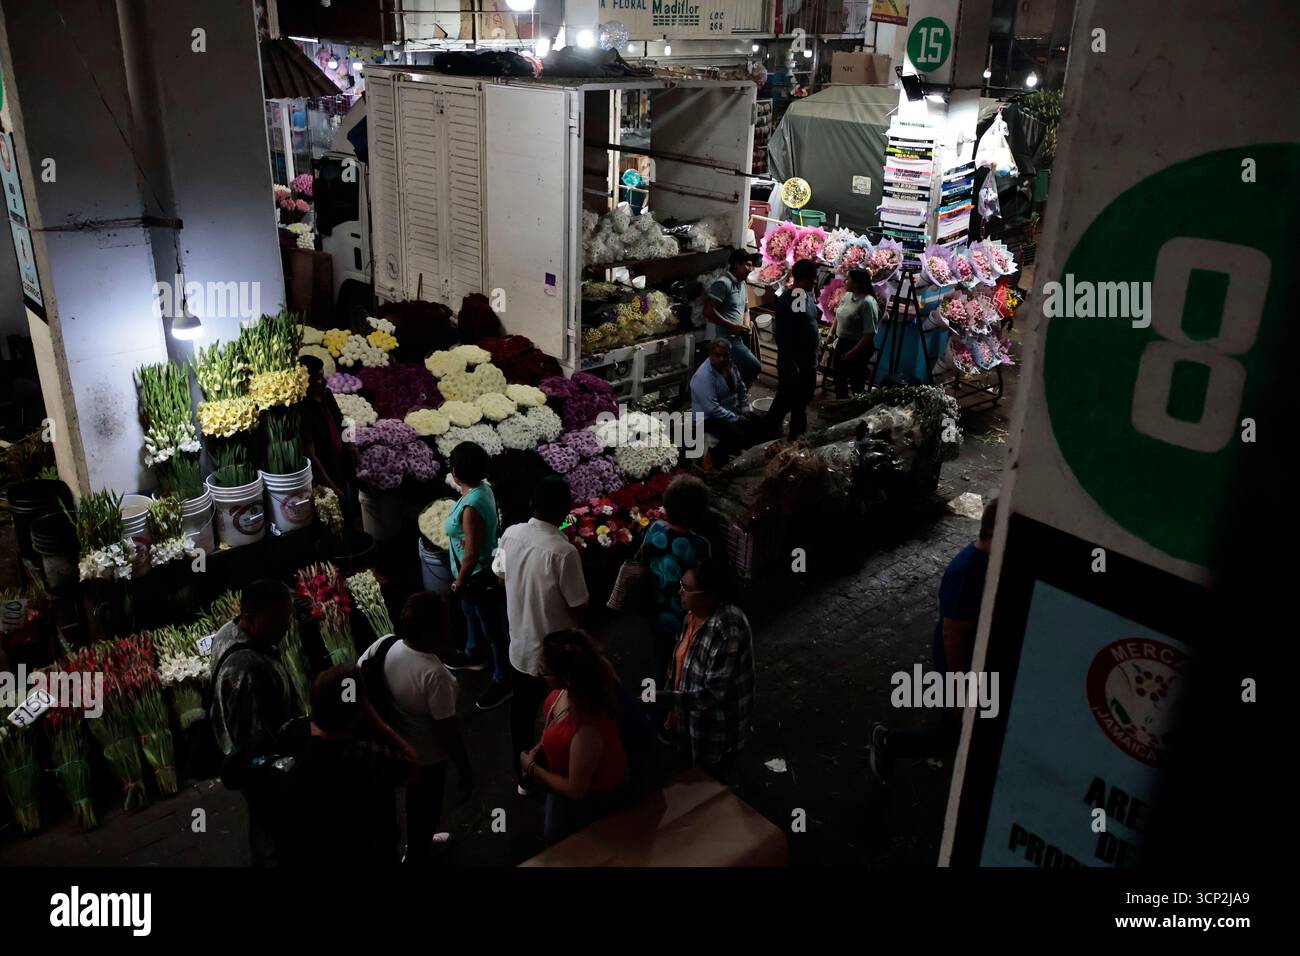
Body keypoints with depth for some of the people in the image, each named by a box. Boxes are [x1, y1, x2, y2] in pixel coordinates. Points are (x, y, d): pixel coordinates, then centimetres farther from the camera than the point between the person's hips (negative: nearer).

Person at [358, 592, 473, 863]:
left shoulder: (384, 644, -18)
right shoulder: (435, 674, -36)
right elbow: (447, 732, -27)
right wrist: (465, 770, -13)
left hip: (394, 744, 7)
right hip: (427, 755, -7)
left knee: (415, 799, 34)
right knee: (426, 806, 21)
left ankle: (418, 841, 59)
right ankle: (416, 856, 44)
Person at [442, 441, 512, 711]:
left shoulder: (471, 507, -35)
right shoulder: (482, 488, -6)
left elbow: (472, 554, -28)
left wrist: (459, 582, -15)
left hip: (481, 575, -10)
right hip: (477, 571, 10)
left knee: (492, 628, 9)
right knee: (471, 614, 32)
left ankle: (503, 681, 27)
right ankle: (474, 655, 57)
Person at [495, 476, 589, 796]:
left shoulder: (510, 535, -9)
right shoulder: (564, 551, -28)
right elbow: (579, 609, -20)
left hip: (520, 646, 6)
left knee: (522, 713, 22)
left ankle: (523, 777, 40)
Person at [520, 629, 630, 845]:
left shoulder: (588, 727, -45)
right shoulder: (566, 690, -23)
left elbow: (575, 790, -29)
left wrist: (531, 768, -17)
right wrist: (542, 746, -7)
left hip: (594, 798, -7)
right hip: (567, 779, 7)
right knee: (555, 841, 31)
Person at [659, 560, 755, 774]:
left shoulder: (727, 631, -34)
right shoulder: (696, 613, -6)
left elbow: (713, 694, -31)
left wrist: (664, 697, -33)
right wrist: (675, 708, 13)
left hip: (717, 731, -8)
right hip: (692, 719, 8)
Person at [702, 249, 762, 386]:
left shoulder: (742, 284, 16)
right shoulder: (723, 283, -14)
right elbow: (708, 311, -21)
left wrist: (745, 325, 7)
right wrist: (733, 327, -19)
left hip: (735, 338, 10)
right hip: (723, 339, -10)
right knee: (754, 366, -17)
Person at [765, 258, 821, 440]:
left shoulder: (808, 295, 4)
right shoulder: (787, 301, -23)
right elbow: (782, 336, -24)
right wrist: (791, 366, -23)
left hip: (808, 362, 9)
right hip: (793, 364, -9)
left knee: (802, 401, 20)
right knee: (785, 401, 5)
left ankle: (798, 437, 34)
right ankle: (772, 434, 22)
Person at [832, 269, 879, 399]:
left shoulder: (867, 303, -25)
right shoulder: (847, 295, -1)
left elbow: (869, 334, -26)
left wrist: (853, 352, -24)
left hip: (859, 347, -8)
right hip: (842, 343, 8)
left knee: (856, 382, 6)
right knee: (839, 378, 21)